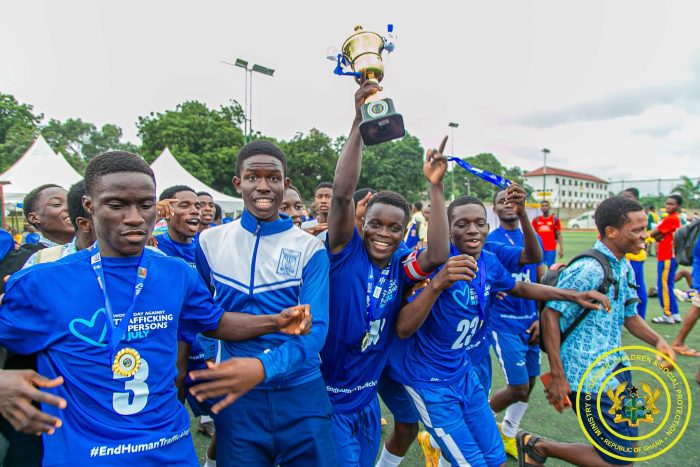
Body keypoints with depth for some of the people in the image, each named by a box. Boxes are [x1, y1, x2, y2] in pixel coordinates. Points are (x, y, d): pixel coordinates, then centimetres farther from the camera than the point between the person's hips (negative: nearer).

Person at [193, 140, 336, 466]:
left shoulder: (309, 248, -6)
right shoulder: (209, 241, 0)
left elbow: (315, 328, -15)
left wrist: (263, 367, -30)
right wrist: (203, 371, 2)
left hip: (301, 394, -1)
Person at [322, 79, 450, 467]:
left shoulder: (401, 266, -5)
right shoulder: (346, 252, -15)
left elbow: (437, 255, -24)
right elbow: (342, 193, -28)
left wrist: (435, 187, -26)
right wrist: (358, 122, -33)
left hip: (367, 400, 5)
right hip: (326, 397, -5)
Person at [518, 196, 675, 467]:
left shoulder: (624, 268, 8)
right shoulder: (588, 269, -22)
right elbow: (550, 314, -25)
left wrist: (657, 341, 0)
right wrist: (557, 376, -26)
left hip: (616, 369, 10)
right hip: (589, 379, -10)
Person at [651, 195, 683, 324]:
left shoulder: (671, 219, -15)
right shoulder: (675, 219, 15)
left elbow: (653, 233, -14)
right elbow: (660, 235, 11)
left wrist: (657, 233, 3)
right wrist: (660, 235, -8)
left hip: (667, 258, -10)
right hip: (667, 257, 10)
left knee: (664, 286, -3)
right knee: (667, 286, 14)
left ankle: (668, 315, 4)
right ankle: (675, 314, 21)